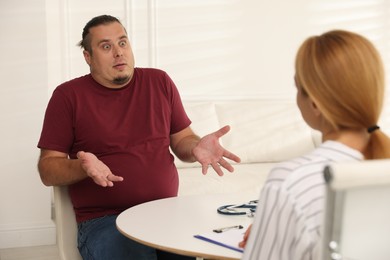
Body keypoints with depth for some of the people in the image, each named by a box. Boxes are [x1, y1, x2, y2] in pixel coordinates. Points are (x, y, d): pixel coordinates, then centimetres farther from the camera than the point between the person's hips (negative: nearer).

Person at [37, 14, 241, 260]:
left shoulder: (160, 82, 10)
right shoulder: (68, 96, 1)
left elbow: (181, 140, 15)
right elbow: (47, 168, 1)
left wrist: (197, 147, -9)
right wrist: (83, 167, -20)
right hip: (105, 220, -3)